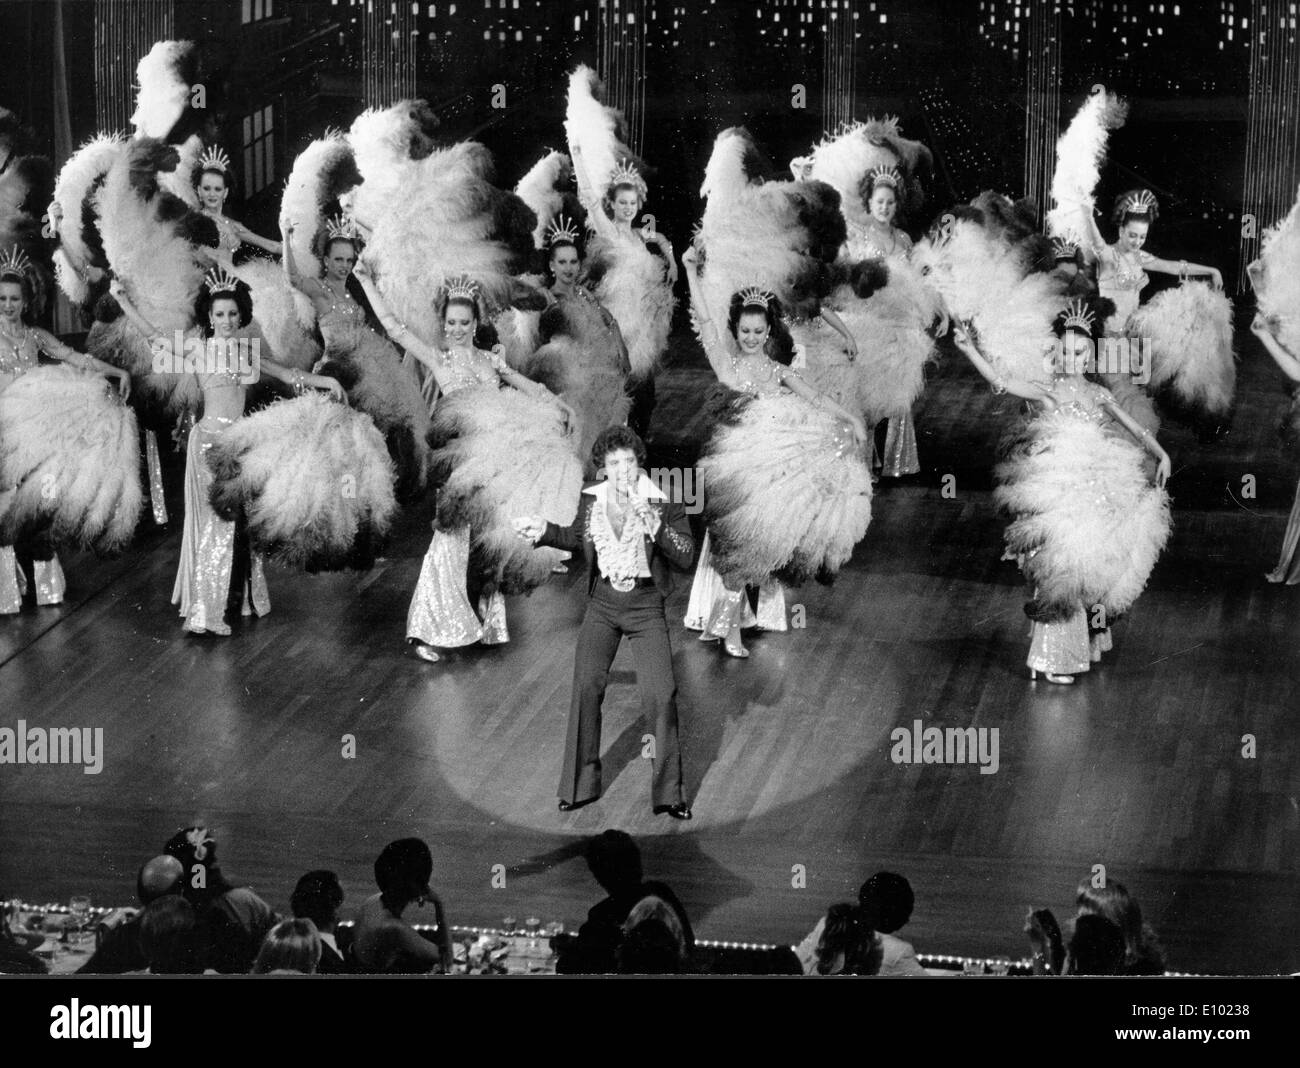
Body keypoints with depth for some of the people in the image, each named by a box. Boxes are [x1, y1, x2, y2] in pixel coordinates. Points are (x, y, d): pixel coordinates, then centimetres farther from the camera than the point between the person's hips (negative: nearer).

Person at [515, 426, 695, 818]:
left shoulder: (662, 504, -9)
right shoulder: (591, 500, 2)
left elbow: (686, 556, -17)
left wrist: (655, 526, -28)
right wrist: (543, 530, 11)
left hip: (646, 608, -3)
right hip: (602, 605, 3)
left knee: (661, 694, -11)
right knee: (586, 687, -7)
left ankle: (668, 792, -1)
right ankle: (581, 784, 5)